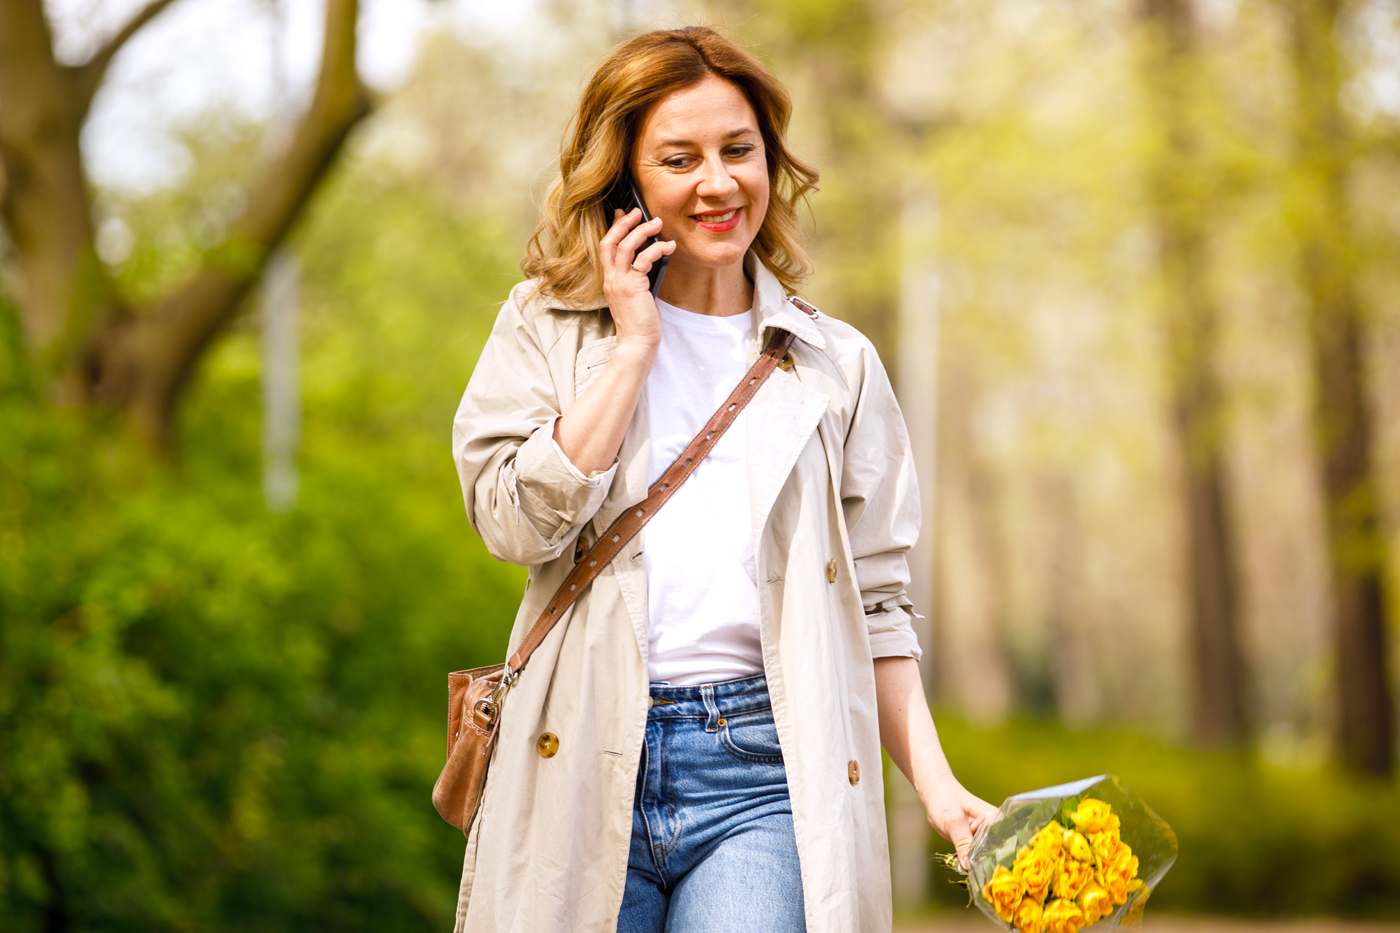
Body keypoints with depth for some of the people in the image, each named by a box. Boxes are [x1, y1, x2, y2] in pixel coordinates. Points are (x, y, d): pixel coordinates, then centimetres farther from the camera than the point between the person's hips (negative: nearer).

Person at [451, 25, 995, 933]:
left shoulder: (837, 365, 14)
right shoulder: (548, 327, 11)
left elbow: (875, 599, 14)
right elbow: (517, 522, -5)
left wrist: (934, 780, 3)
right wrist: (634, 346, -2)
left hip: (768, 767, 0)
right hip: (589, 761, 0)